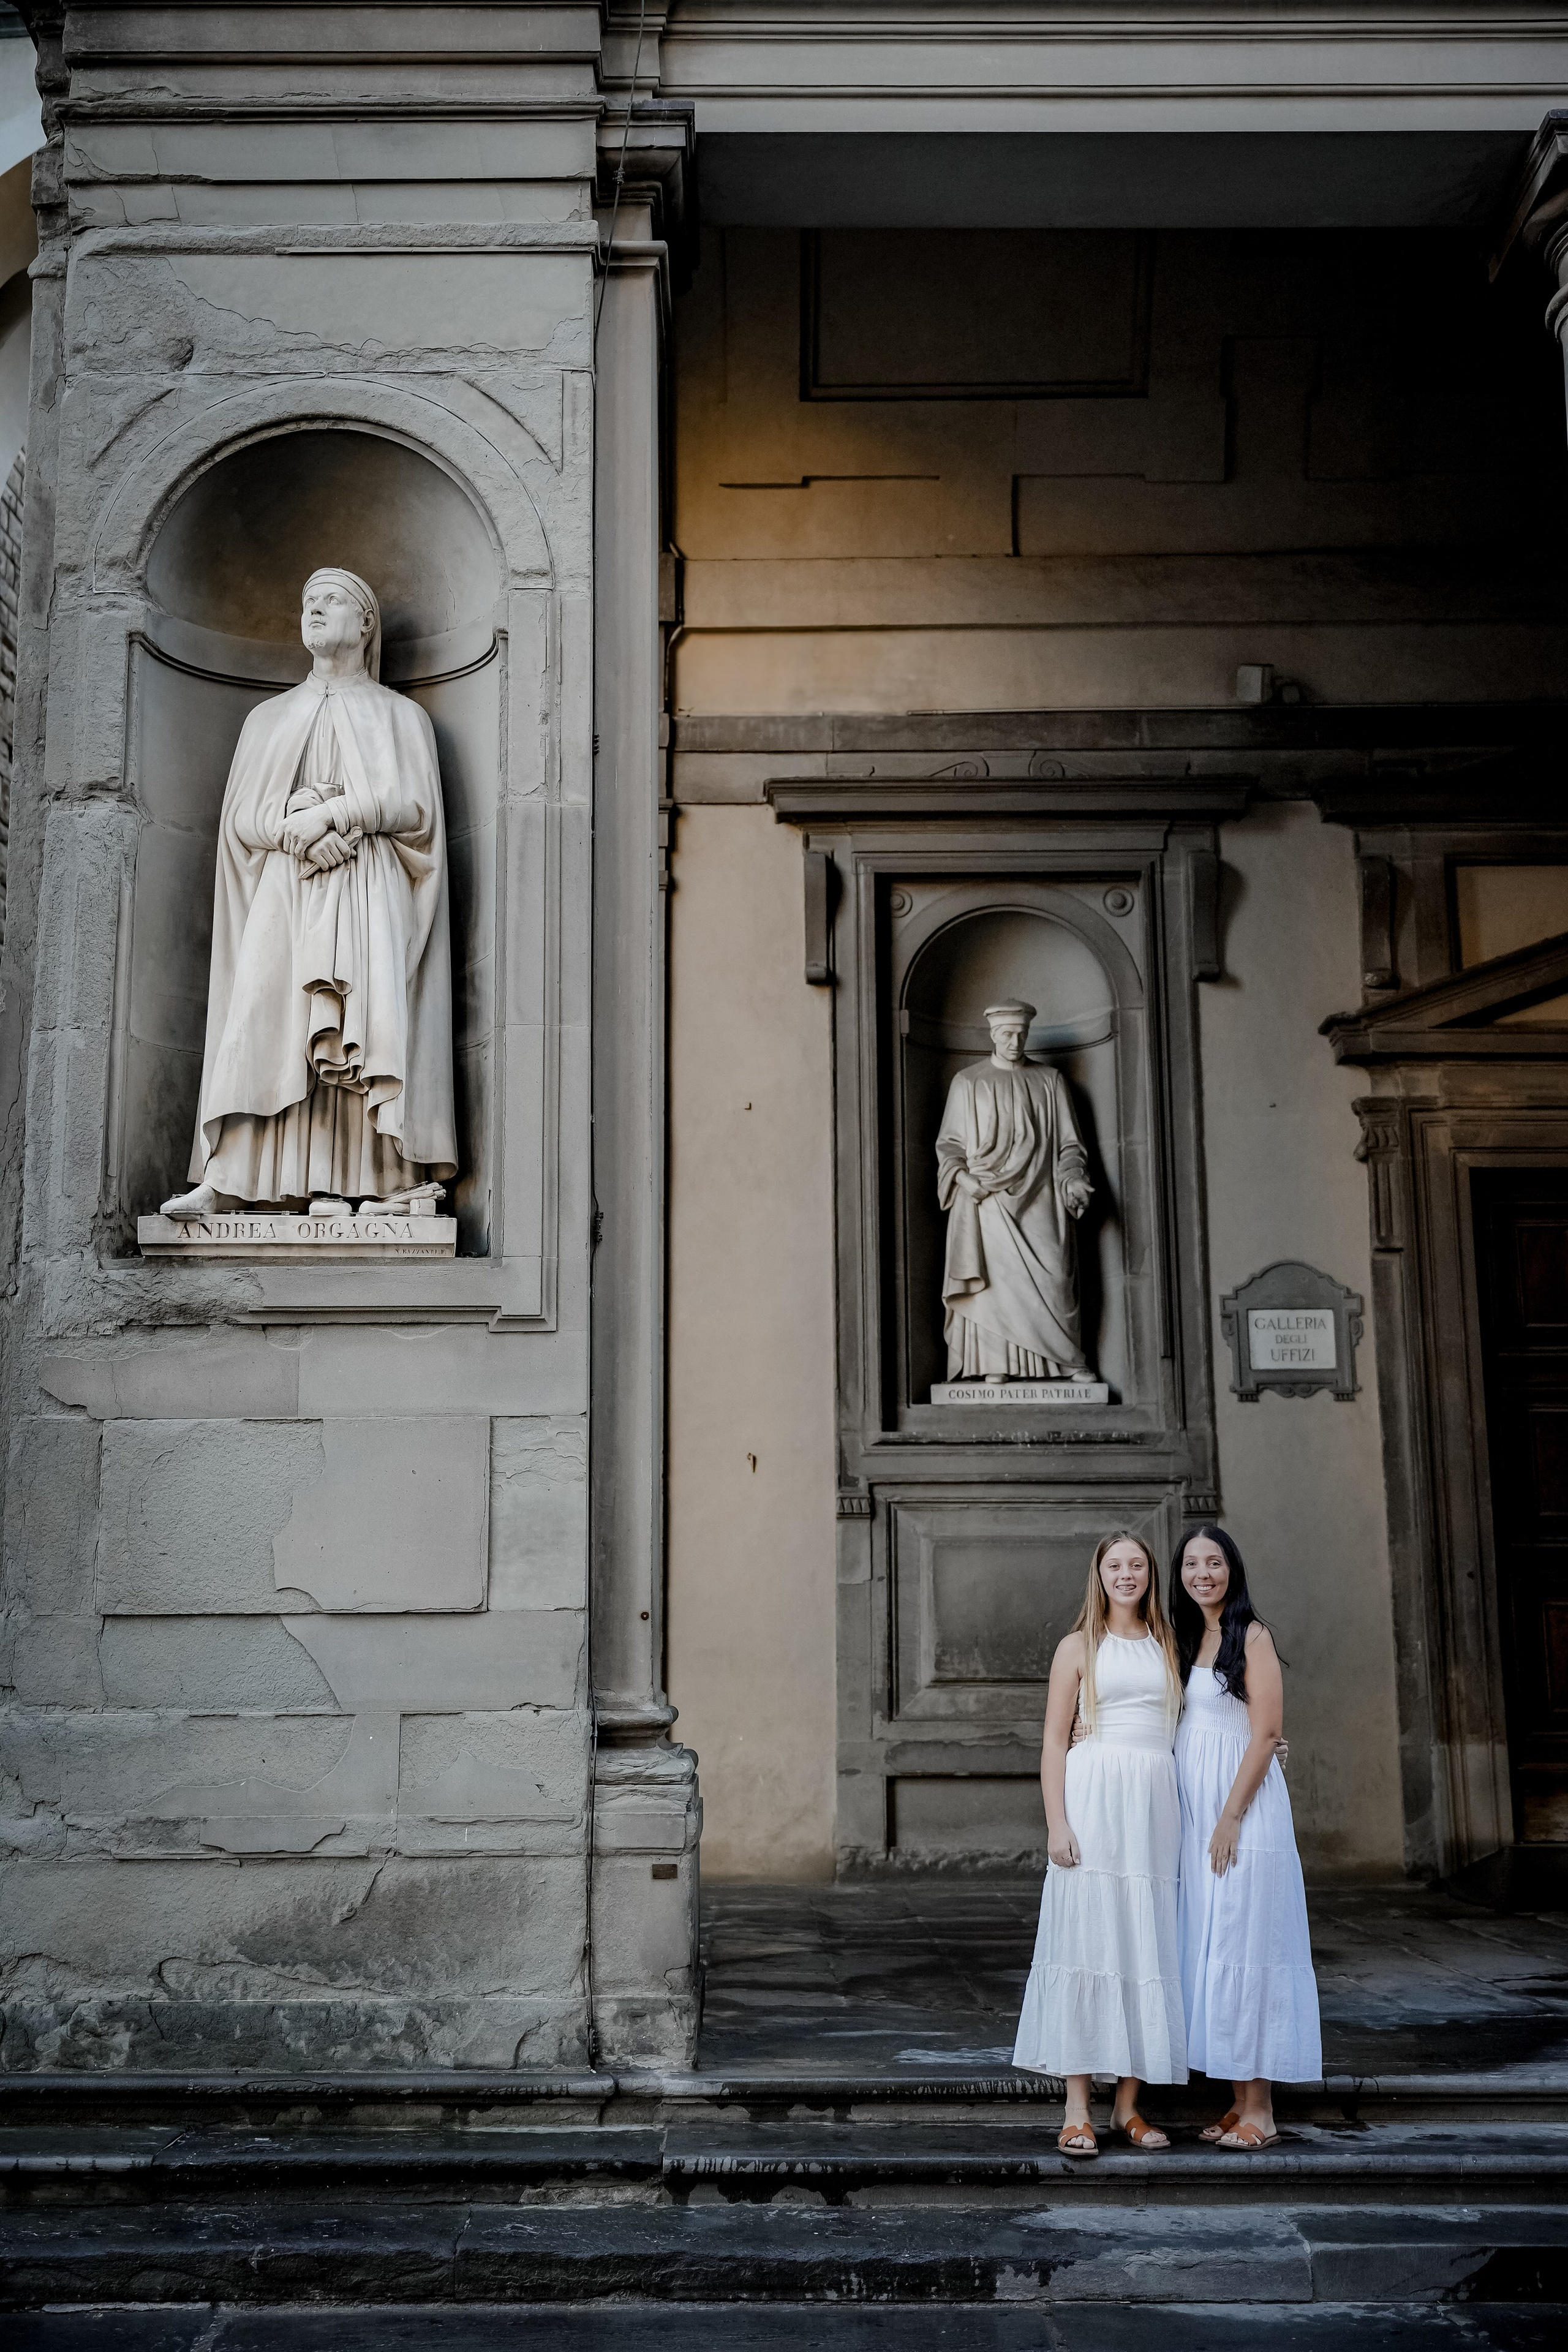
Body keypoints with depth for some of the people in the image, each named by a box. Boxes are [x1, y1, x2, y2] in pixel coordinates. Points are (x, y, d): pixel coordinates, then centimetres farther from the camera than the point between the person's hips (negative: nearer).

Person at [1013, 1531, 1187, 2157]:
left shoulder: (1169, 1647, 15)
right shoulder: (1079, 1647, 5)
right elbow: (1054, 1742, 1)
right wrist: (1056, 1823, -9)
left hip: (1156, 1804, 4)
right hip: (1093, 1801, -3)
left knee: (1146, 1947, 4)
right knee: (1087, 1943, -5)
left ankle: (1128, 2105, 13)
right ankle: (1077, 2111, 0)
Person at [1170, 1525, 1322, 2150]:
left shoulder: (1252, 1635, -7)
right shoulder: (1184, 1639, 14)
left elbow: (1266, 1733, -12)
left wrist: (1231, 1816, -17)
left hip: (1242, 1804, -7)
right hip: (1193, 1810, 7)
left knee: (1243, 1943, -4)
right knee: (1208, 1945, 8)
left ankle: (1259, 2109, 3)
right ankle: (1239, 2102, 15)